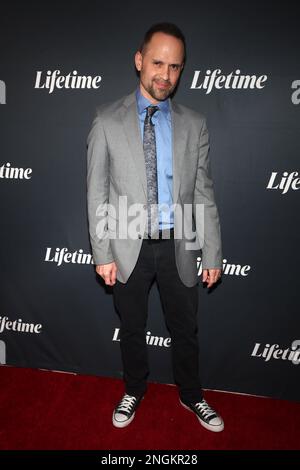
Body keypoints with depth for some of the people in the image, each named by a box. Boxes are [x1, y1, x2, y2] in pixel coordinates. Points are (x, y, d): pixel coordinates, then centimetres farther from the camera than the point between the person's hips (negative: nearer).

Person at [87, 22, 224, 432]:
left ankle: (191, 395, 44)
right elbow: (97, 192, -4)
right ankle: (134, 391, 45)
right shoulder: (107, 120, -3)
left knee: (185, 329, 17)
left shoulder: (194, 124, 1)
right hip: (129, 248, -1)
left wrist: (212, 254, 1)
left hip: (178, 247, 2)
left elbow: (204, 194, 2)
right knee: (132, 329, 19)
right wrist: (102, 253, -8)